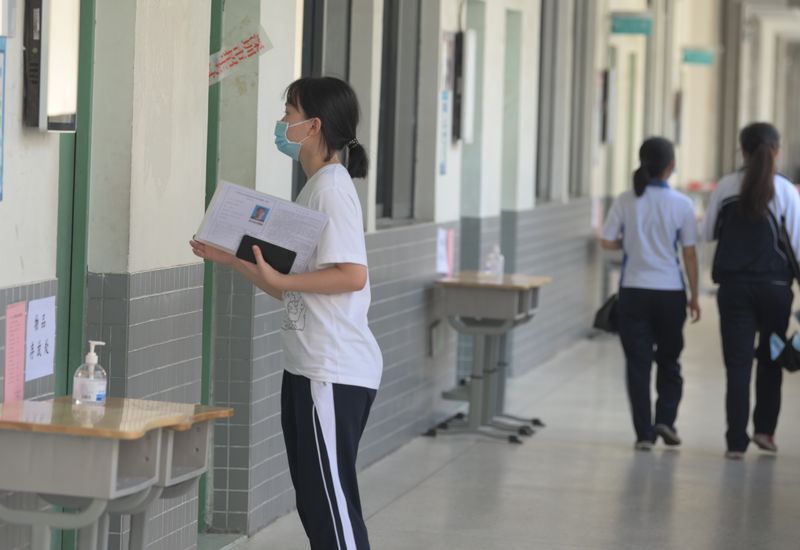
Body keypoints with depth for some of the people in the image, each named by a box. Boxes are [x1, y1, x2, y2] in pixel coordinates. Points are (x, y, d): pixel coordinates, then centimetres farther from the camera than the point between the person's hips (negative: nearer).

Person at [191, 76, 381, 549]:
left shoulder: (333, 187, -12)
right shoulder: (314, 190, 17)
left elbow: (353, 275, -22)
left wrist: (279, 279, -22)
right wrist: (230, 259, 13)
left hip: (334, 375, -10)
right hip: (308, 368, 10)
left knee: (332, 500, -7)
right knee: (315, 502, 13)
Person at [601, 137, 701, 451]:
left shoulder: (626, 201, -4)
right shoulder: (681, 204, -6)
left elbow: (607, 242, -3)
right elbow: (689, 254, -3)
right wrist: (694, 296, 6)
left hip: (634, 292, 0)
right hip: (670, 292, 0)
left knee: (638, 363, 5)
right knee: (668, 360, 18)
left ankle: (644, 433, 2)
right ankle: (666, 420, 5)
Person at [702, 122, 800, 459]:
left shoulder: (726, 188, -1)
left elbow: (708, 233, 9)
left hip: (734, 286, 1)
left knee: (738, 364, 2)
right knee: (770, 360, 19)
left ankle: (736, 441, -3)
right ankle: (764, 429, 17)